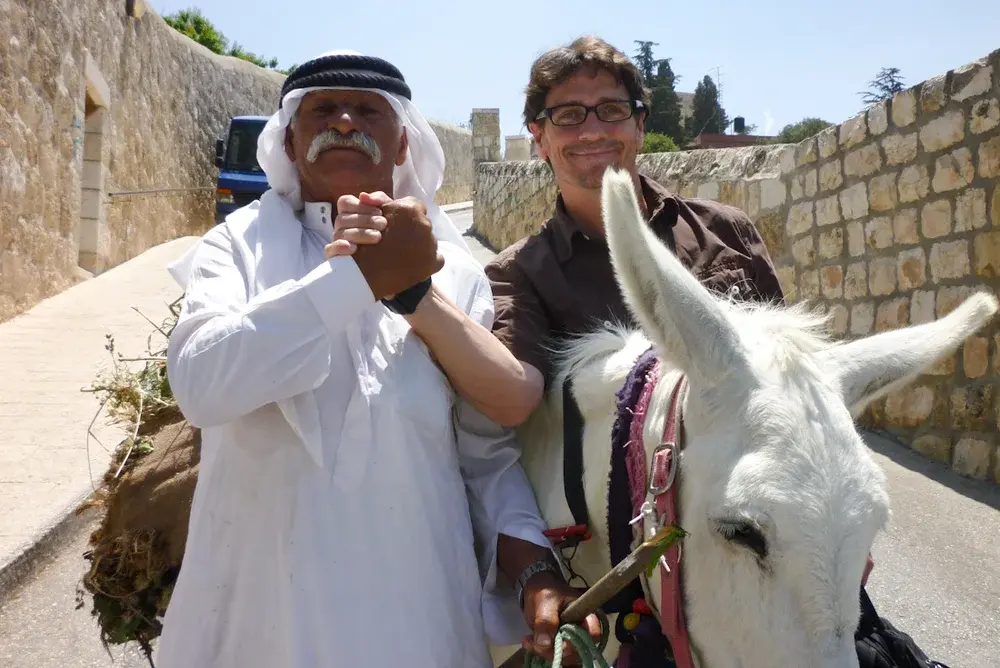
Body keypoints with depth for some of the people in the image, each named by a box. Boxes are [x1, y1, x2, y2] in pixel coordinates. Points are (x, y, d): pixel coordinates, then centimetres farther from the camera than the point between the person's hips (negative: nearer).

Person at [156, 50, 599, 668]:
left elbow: (489, 448, 3)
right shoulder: (241, 246, 1)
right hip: (262, 600, -1)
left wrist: (533, 565, -12)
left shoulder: (449, 266, 4)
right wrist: (359, 276, -20)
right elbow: (201, 384, -18)